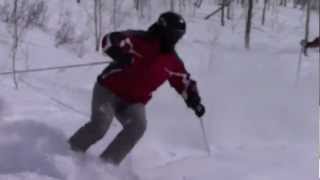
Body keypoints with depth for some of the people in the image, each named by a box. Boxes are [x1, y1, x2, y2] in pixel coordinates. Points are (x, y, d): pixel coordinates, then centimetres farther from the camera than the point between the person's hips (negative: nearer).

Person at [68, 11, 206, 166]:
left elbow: (184, 82, 17)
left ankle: (106, 163, -18)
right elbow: (110, 40, -24)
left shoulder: (172, 62, 5)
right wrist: (120, 53, -44)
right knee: (99, 126, -24)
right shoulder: (140, 40, -12)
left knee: (138, 126, -25)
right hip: (108, 90, -5)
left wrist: (194, 101, 2)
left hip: (134, 102, 5)